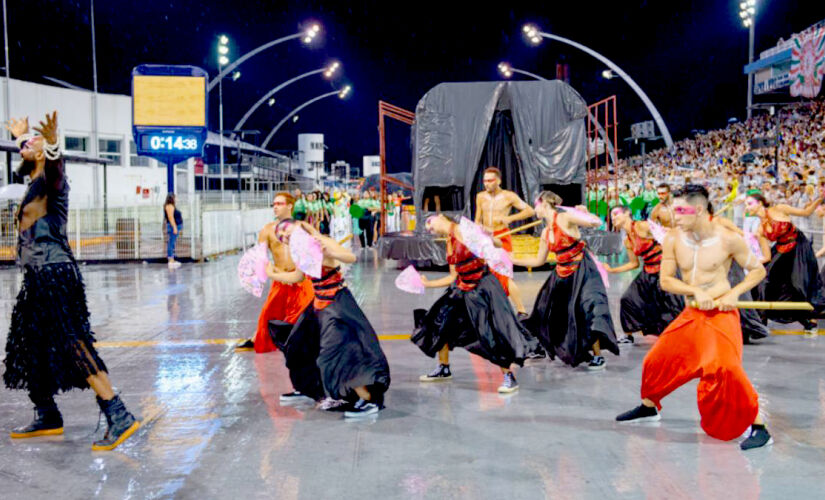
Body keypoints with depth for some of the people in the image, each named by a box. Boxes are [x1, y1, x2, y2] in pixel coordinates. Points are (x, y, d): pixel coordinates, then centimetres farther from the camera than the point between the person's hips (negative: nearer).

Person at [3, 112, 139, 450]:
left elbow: (55, 166, -34)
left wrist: (52, 145, -53)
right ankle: (47, 417, 29)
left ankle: (119, 417, -17)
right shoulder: (36, 181, 17)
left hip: (55, 276, -10)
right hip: (39, 278, 10)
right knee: (29, 350, 17)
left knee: (75, 347, -15)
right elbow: (27, 159, 42)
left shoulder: (50, 180, -7)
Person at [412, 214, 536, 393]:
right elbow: (453, 277, 13)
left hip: (483, 287, -9)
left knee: (493, 332, -11)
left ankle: (509, 377, 0)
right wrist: (428, 284, 13)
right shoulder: (449, 243, 13)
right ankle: (443, 369, 30)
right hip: (462, 289, 9)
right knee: (440, 324, 12)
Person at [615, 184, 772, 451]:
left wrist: (734, 292, -15)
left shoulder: (728, 239, -12)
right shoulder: (673, 239, -3)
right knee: (658, 360, 11)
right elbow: (666, 280, -1)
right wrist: (696, 291, -17)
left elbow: (758, 270, 0)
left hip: (721, 316, -5)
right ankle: (649, 407, 37)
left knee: (725, 368, -23)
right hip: (690, 315, 5)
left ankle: (757, 426, -9)